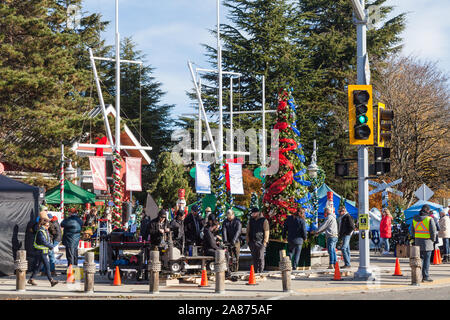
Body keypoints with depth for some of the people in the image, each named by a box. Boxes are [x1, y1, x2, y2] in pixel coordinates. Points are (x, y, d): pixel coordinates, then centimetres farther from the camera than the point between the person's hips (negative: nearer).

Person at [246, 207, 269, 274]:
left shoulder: (264, 220, -1)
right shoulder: (251, 220, 14)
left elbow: (266, 232, -3)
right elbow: (248, 231, 17)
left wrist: (265, 242, -9)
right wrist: (248, 241, 9)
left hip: (261, 242, -4)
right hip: (252, 242, 5)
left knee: (260, 258, -6)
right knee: (254, 258, 6)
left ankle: (260, 271, -3)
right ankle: (255, 271, 10)